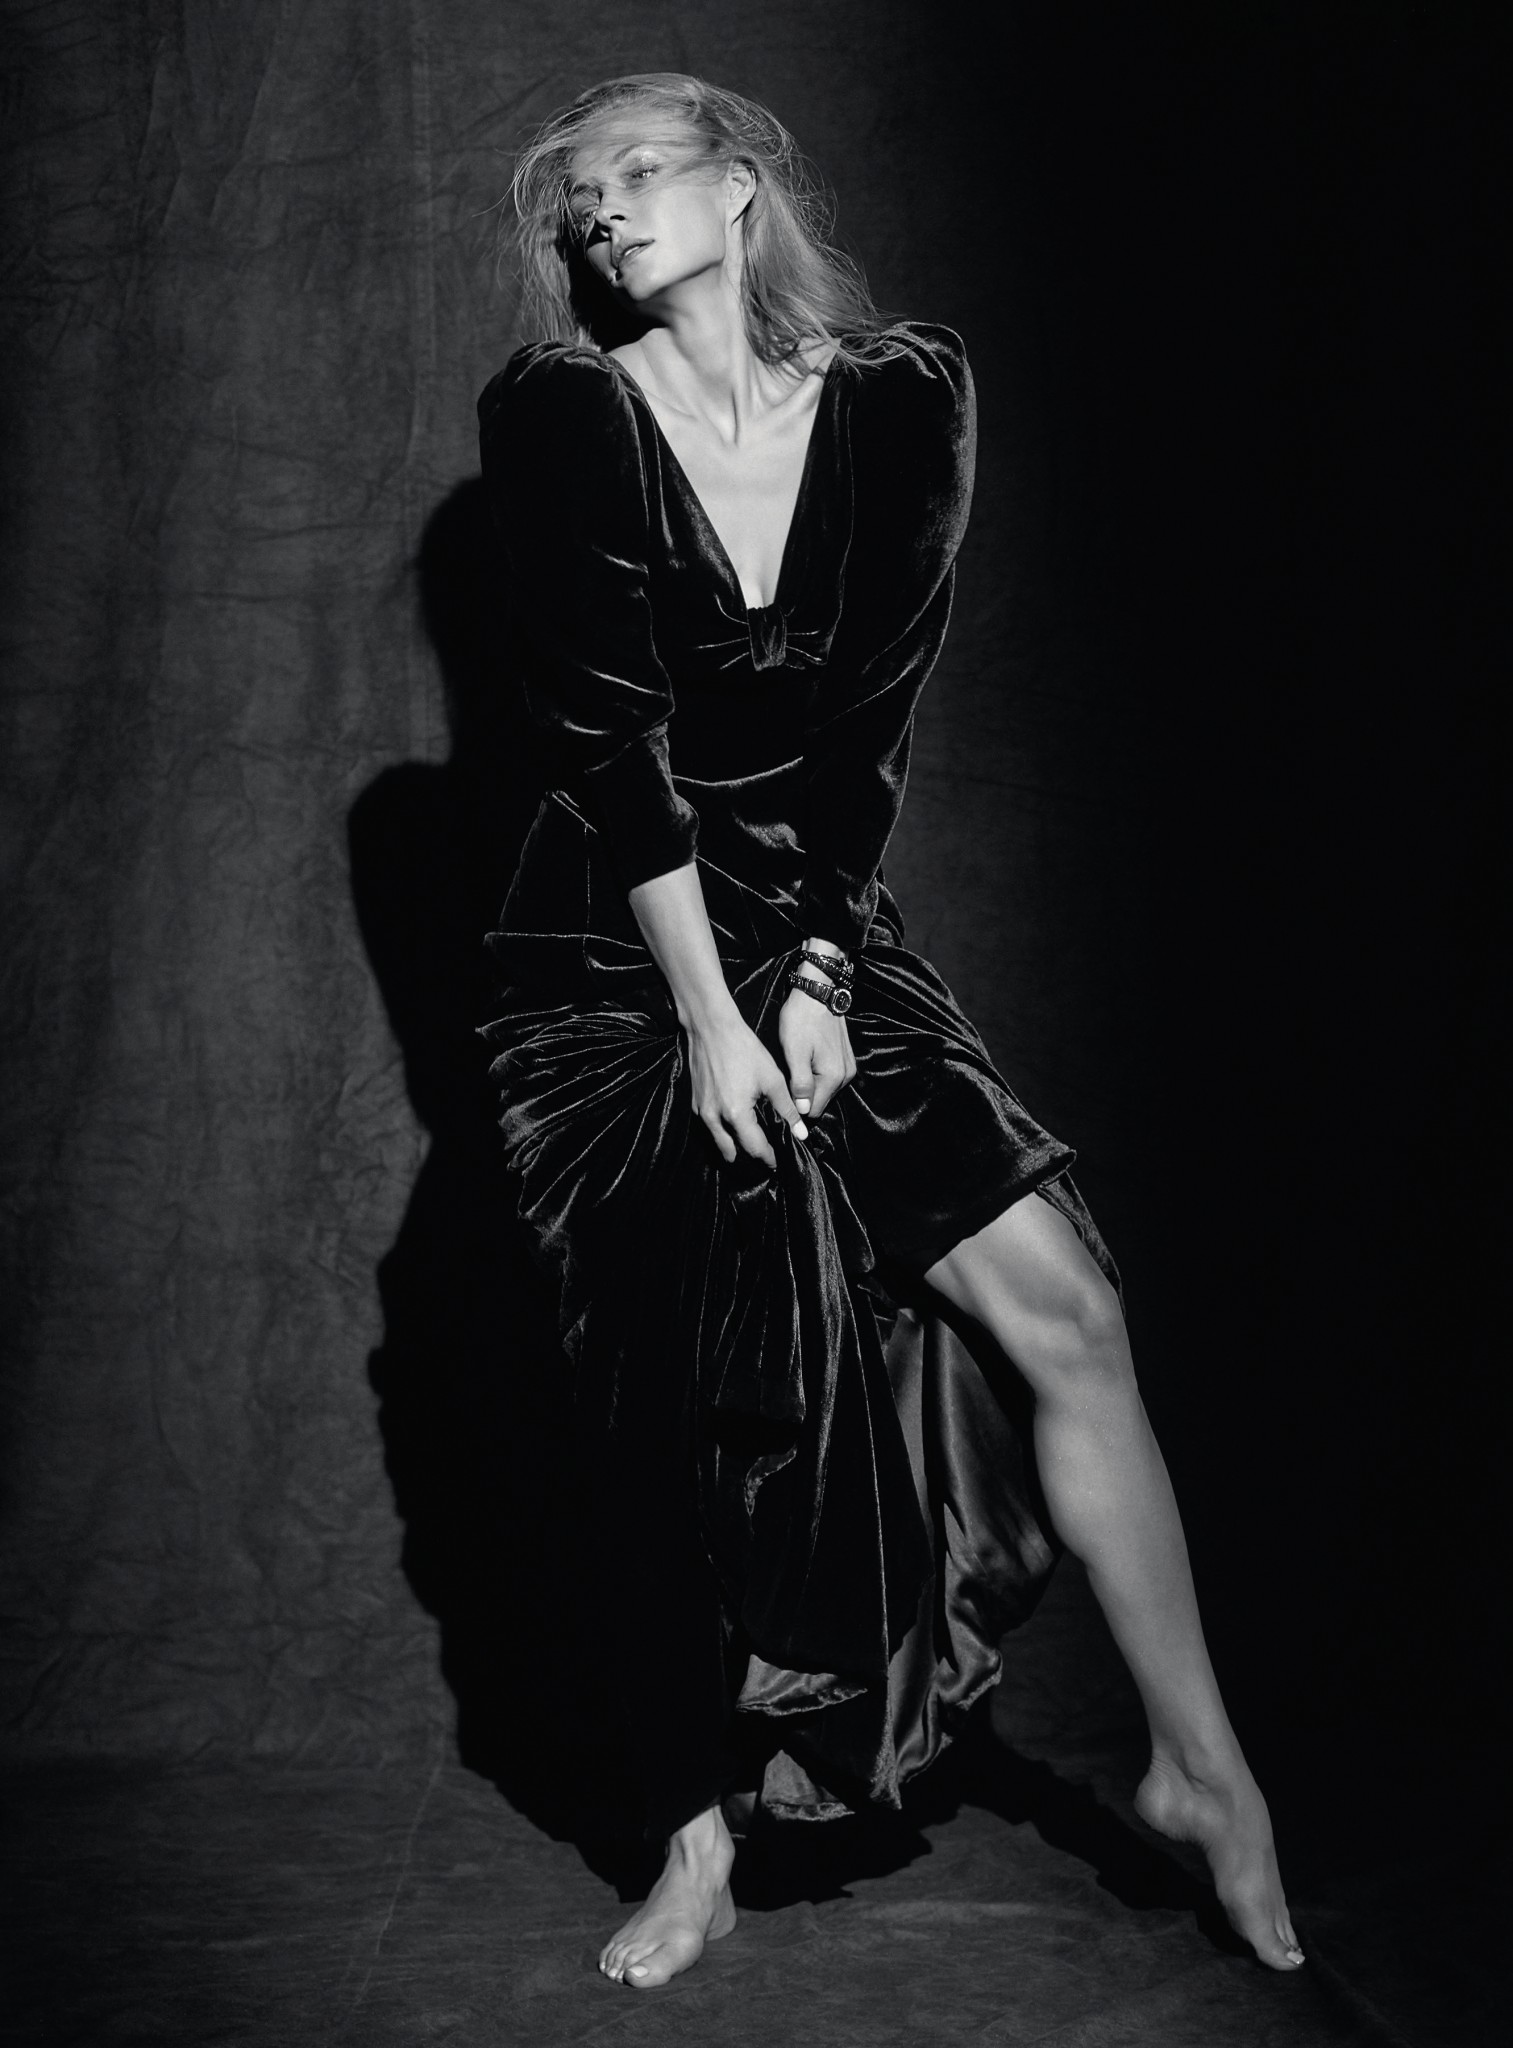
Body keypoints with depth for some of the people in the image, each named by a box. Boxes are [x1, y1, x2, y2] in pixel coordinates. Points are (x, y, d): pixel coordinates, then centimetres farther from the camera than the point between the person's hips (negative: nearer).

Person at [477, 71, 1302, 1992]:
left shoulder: (903, 396, -1)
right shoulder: (557, 414, -7)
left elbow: (872, 718, -4)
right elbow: (605, 730, -13)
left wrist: (816, 974, -11)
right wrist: (706, 1014, -16)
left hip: (822, 925, 2)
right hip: (612, 954, -1)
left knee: (1067, 1313, -8)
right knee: (685, 1415, 1)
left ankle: (1199, 1761, 10)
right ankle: (697, 1850, 19)